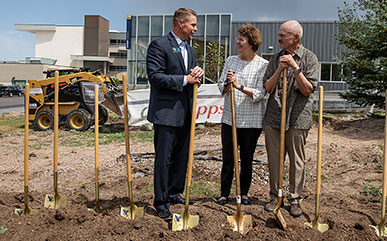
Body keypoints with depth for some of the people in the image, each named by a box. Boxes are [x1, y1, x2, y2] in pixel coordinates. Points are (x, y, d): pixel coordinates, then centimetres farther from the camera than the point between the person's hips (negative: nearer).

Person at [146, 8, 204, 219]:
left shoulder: (189, 50, 18)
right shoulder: (159, 45, -8)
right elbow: (155, 76, -17)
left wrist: (197, 75, -2)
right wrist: (185, 79, -17)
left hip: (185, 113, 8)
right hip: (166, 112, -8)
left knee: (182, 156, 15)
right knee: (163, 159, -1)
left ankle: (174, 193, 31)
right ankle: (161, 202, 11)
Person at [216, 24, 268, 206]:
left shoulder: (263, 65, -4)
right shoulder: (231, 60, 8)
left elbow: (260, 94, -11)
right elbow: (221, 88, 9)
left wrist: (240, 86, -22)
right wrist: (227, 84, -13)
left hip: (251, 121, -3)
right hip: (229, 118, 3)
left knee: (247, 158, 9)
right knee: (227, 157, 6)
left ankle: (244, 193, 26)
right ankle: (224, 193, 18)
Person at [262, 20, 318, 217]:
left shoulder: (309, 58, 0)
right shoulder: (276, 58, 10)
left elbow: (308, 90, -8)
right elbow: (268, 88, 5)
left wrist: (295, 68, -17)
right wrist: (279, 69, -10)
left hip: (297, 119, -3)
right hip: (273, 117, 3)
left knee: (297, 160, 4)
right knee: (274, 159, 7)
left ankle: (295, 199, 18)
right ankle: (275, 196, 21)